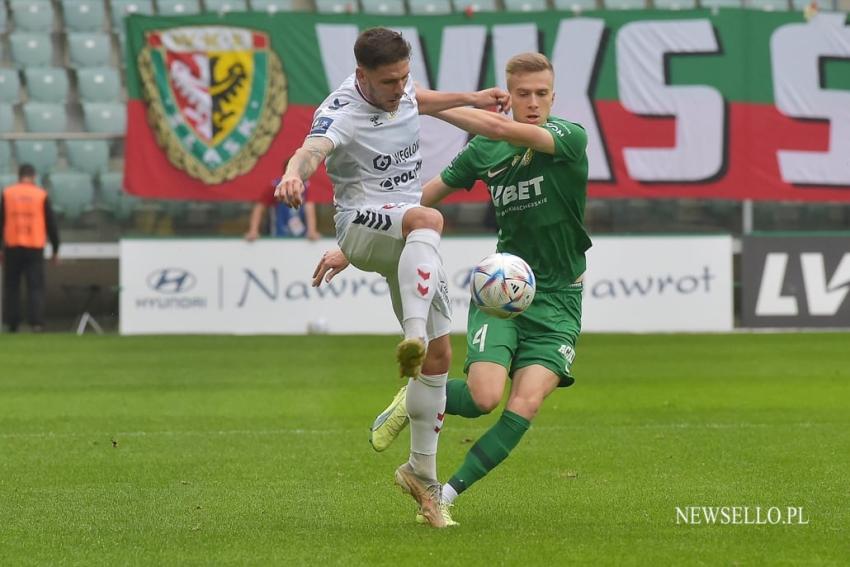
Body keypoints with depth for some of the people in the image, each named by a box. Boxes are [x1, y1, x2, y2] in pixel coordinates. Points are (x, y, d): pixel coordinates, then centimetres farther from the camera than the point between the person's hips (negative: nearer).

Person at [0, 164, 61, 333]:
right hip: (35, 248, -1)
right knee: (36, 287, -2)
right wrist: (55, 250, 11)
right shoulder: (41, 195, 2)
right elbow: (51, 224, 4)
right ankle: (36, 322, -14)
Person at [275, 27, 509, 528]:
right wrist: (294, 174, -65)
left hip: (408, 243, 8)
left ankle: (422, 473, 17)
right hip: (362, 223, -8)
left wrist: (469, 99, 35)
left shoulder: (398, 88, 2)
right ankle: (413, 334, -58)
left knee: (439, 355, 5)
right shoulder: (343, 114, -22)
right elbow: (314, 149, -44)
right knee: (428, 219, -41)